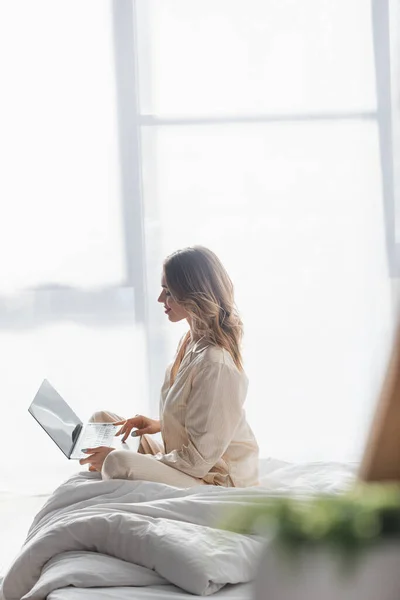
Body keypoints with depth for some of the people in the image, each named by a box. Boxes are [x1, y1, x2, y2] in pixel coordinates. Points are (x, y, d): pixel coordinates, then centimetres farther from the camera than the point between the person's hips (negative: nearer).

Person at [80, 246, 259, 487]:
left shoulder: (216, 364, -25)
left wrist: (123, 459, -19)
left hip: (215, 484, -10)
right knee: (101, 419, 12)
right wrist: (160, 424, 3)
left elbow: (198, 460, -23)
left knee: (120, 463, -31)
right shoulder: (192, 341, 5)